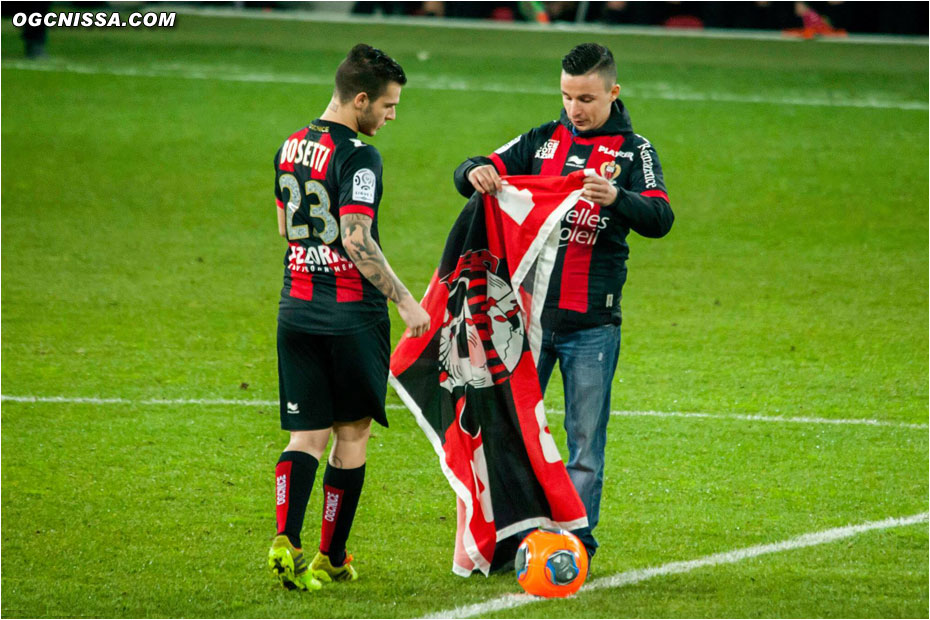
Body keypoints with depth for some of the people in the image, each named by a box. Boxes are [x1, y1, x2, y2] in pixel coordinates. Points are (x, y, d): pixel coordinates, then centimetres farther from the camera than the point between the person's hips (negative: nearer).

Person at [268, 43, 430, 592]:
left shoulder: (291, 148, 10)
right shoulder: (357, 156, -15)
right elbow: (355, 240, -22)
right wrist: (404, 299, -19)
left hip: (296, 312, 6)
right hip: (352, 315, -6)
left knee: (307, 437, 5)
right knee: (352, 434, 7)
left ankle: (286, 540, -15)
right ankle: (331, 559, 10)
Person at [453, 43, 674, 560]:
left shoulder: (633, 150, 1)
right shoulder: (543, 141, 10)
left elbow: (660, 219, -13)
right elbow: (474, 175, 5)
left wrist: (617, 198, -35)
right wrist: (475, 173, -21)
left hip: (592, 324, -2)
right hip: (528, 312, 3)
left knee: (586, 444, 1)